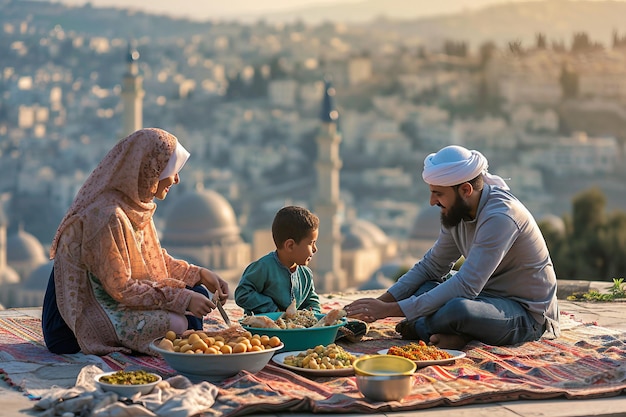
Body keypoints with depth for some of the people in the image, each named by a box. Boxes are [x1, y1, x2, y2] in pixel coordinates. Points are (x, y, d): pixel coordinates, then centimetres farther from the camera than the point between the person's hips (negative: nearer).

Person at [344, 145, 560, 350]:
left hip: (526, 313, -9)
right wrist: (382, 301, -5)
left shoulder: (499, 217, -27)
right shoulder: (458, 210, 1)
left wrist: (390, 309, -30)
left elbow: (465, 286, -31)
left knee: (458, 309, -37)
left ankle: (420, 328, -10)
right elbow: (431, 265, 10)